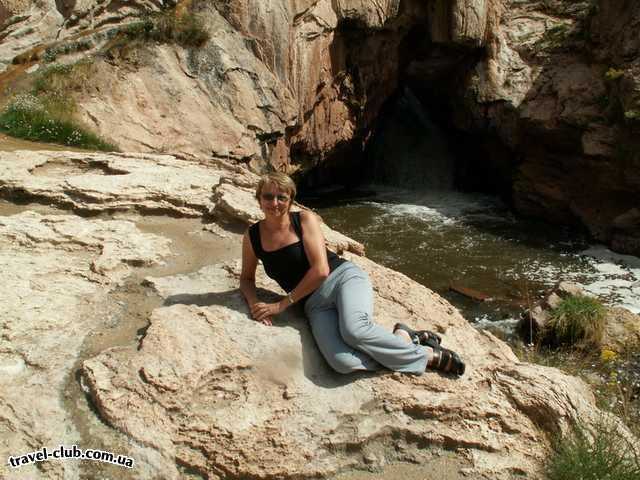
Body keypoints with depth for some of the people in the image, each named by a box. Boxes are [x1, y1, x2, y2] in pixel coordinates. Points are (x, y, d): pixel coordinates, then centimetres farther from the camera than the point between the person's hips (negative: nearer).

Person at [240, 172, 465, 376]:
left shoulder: (305, 220, -4)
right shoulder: (252, 237, 5)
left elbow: (321, 270, -12)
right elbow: (247, 278, 18)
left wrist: (282, 304, -10)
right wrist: (254, 303, -5)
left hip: (344, 277, -2)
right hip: (314, 303, 2)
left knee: (353, 329, -38)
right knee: (341, 362, -30)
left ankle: (426, 354, -12)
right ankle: (405, 339, -8)